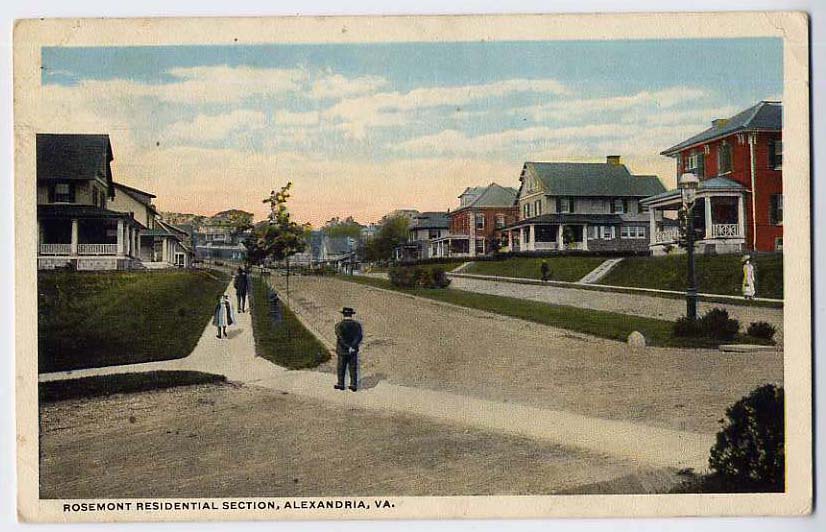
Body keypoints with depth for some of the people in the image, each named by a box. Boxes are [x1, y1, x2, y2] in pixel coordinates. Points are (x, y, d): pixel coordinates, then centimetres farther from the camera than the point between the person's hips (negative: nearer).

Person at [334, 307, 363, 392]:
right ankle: (354, 385, 11)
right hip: (354, 351, 2)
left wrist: (349, 347, -18)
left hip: (342, 351, -2)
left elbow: (340, 339, -21)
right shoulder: (357, 324, -4)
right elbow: (359, 337, -15)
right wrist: (352, 347, -19)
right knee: (353, 369, 11)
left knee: (341, 368, 12)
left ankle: (341, 384, 20)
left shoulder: (339, 325, -11)